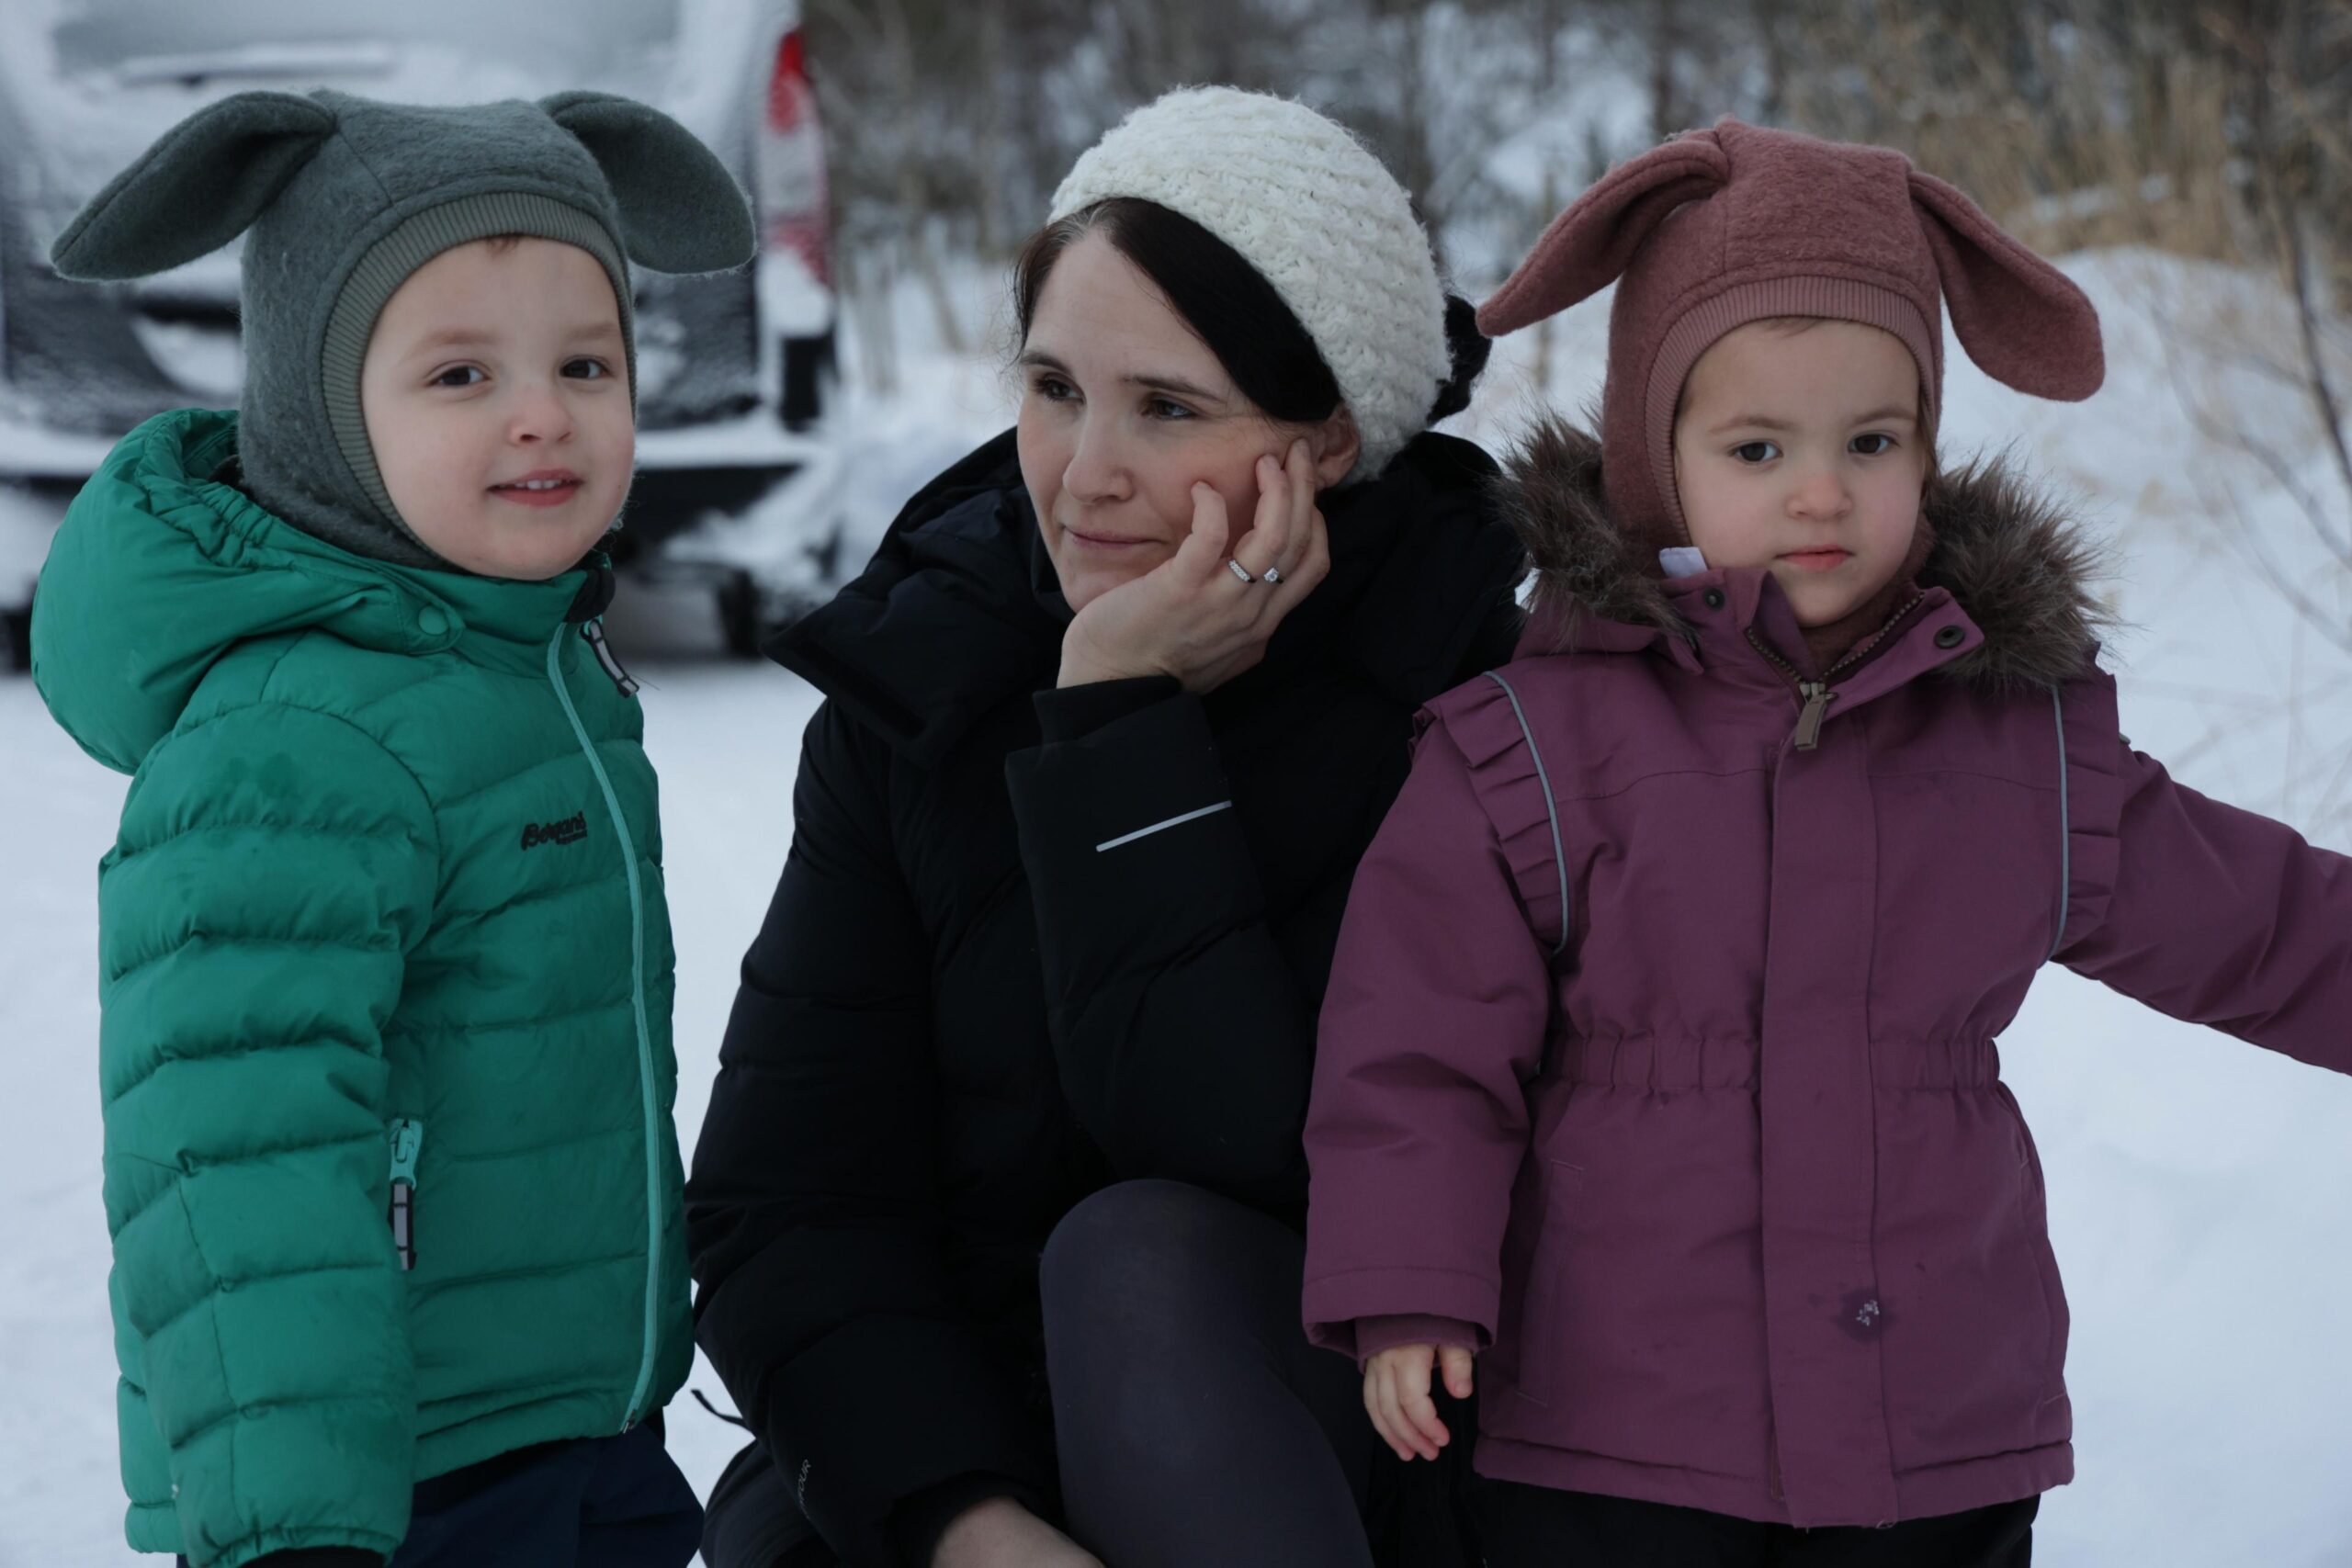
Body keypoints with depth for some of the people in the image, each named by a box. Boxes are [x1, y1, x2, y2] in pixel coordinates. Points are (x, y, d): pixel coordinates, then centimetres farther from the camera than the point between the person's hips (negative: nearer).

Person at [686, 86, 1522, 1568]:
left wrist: (1120, 713, -23)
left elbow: (1239, 1149, -23)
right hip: (930, 1432, 1)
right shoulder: (917, 678, -2)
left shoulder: (1466, 704, -12)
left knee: (1144, 1253, -32)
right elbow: (784, 1199, -6)